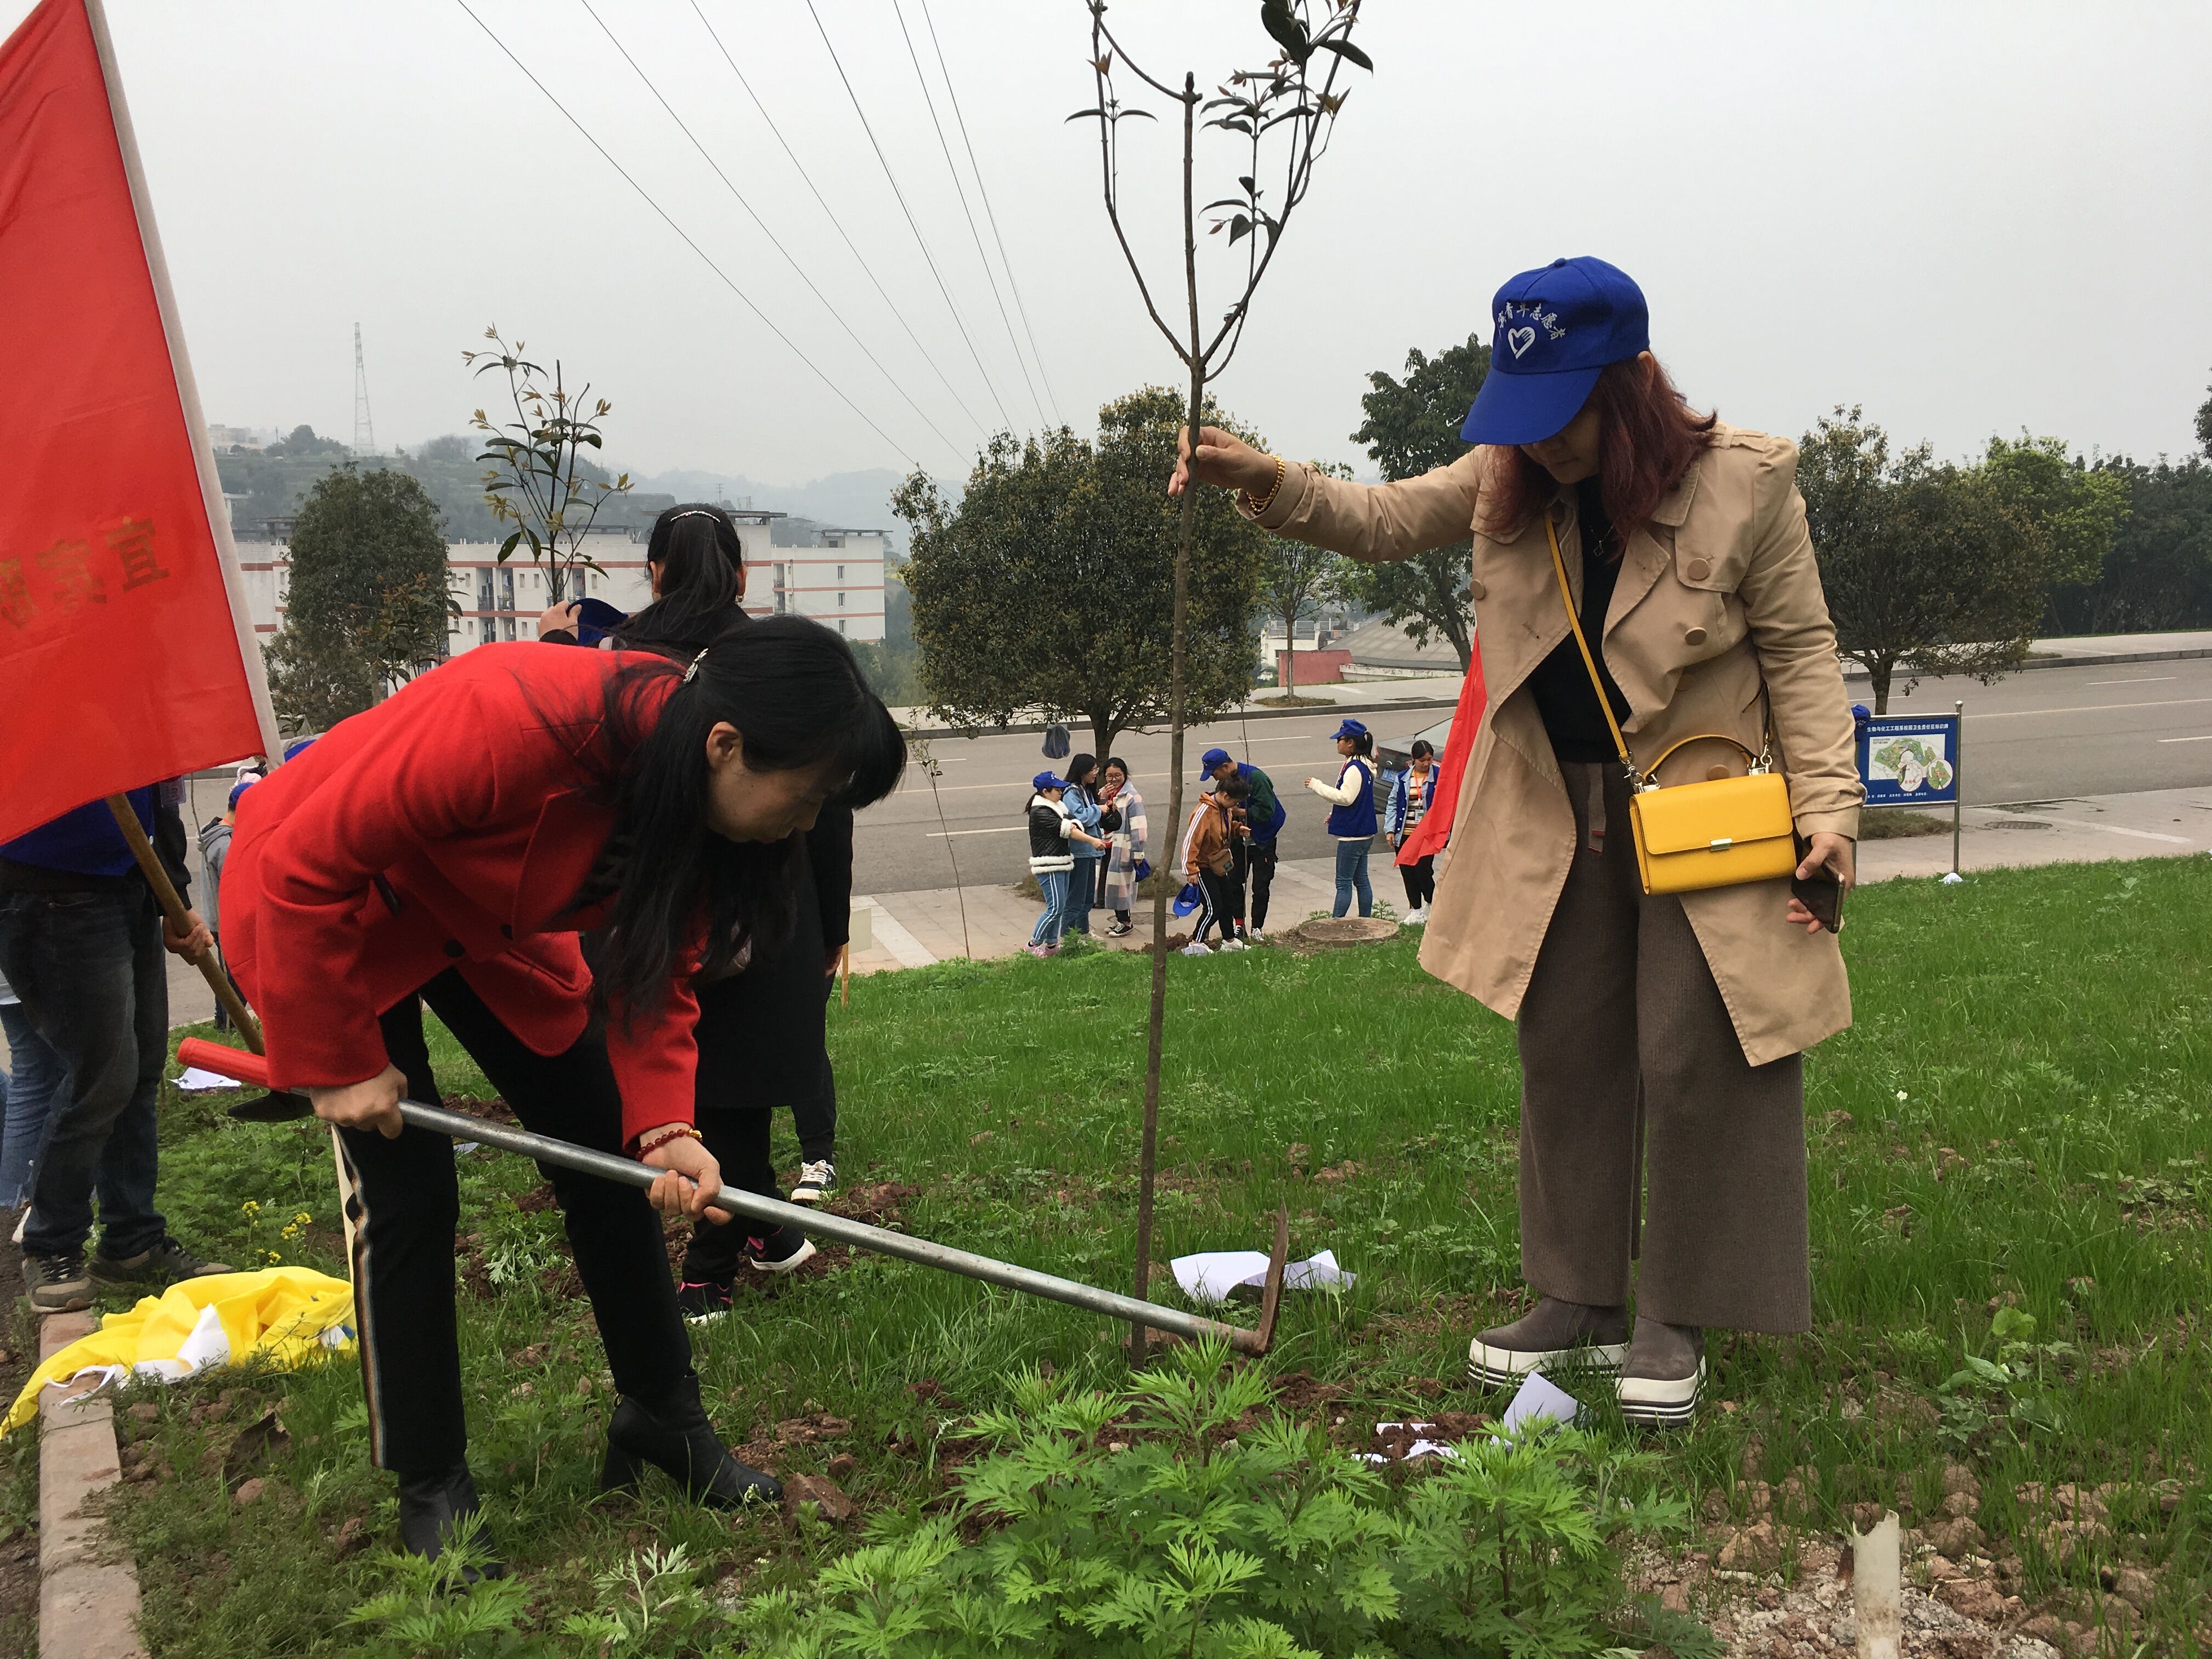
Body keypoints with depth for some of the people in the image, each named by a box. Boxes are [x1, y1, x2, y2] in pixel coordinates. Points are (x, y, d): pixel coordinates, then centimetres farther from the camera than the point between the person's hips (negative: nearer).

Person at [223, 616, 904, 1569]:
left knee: (606, 1151, 4)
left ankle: (661, 1416, 21)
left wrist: (665, 1124, -23)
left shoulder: (699, 791, -18)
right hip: (322, 904, -6)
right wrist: (339, 1062, -24)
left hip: (486, 915, 7)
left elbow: (657, 974, -8)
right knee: (408, 1188, -9)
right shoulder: (511, 722, -41)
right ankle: (430, 1489, 9)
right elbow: (307, 865, -32)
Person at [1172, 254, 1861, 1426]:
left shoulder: (1743, 485, -15)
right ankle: (1581, 1296, 26)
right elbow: (1379, 521, 4)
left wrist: (1826, 809, -16)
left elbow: (1799, 654, -8)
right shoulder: (1508, 481, -2)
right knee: (1564, 1054, 11)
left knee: (1690, 1064, -1)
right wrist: (1270, 483, -15)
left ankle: (1676, 1322, 16)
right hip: (1559, 816, 5)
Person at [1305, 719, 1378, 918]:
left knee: (1344, 883, -5)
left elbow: (1346, 797, -26)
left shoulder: (1355, 769, -19)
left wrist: (1317, 785, -19)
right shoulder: (1362, 766, 13)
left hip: (1352, 835, -10)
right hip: (1363, 833, 10)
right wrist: (1335, 815, 22)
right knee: (1361, 880, 14)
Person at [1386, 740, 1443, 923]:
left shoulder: (1439, 777, -3)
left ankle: (1431, 905, 16)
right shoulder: (1403, 778, 7)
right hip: (1404, 834, 4)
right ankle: (1415, 910, 20)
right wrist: (1390, 829, 4)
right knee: (1408, 873, 7)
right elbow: (1393, 804, 11)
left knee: (1423, 871, -8)